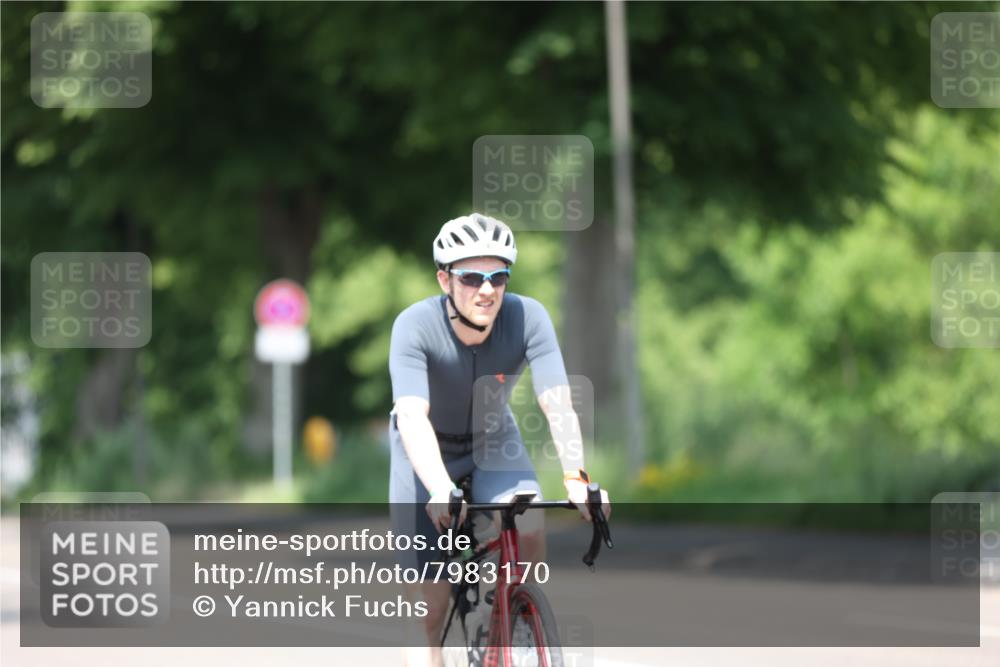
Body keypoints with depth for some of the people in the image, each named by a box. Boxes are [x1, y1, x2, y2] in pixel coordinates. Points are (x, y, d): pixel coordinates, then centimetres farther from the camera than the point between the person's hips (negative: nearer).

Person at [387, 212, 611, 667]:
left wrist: (576, 478, -49)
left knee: (530, 530, -28)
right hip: (429, 454, -1)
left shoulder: (528, 318, -25)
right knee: (428, 610, -7)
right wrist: (441, 491, -57)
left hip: (494, 443, 2)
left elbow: (558, 404, -33)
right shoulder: (416, 326, -30)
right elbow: (412, 418, -41)